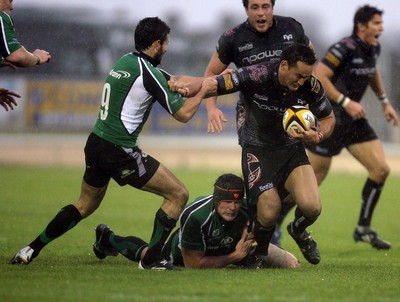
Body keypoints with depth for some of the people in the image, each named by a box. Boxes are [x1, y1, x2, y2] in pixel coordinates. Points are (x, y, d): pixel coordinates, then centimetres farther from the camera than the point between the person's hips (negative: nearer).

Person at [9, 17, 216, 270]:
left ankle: (31, 250, 24)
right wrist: (203, 90, 8)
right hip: (119, 152, -9)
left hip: (96, 144, 9)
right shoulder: (148, 73, -14)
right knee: (178, 194, 0)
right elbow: (183, 114, -8)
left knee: (86, 204, 27)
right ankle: (152, 259, 1)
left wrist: (213, 80, 23)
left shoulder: (125, 61, 13)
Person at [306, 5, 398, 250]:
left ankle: (363, 229, 9)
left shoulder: (374, 48, 5)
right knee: (313, 179, -2)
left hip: (355, 120, 8)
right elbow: (318, 77, -25)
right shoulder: (346, 48, -21)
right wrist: (346, 103, -26)